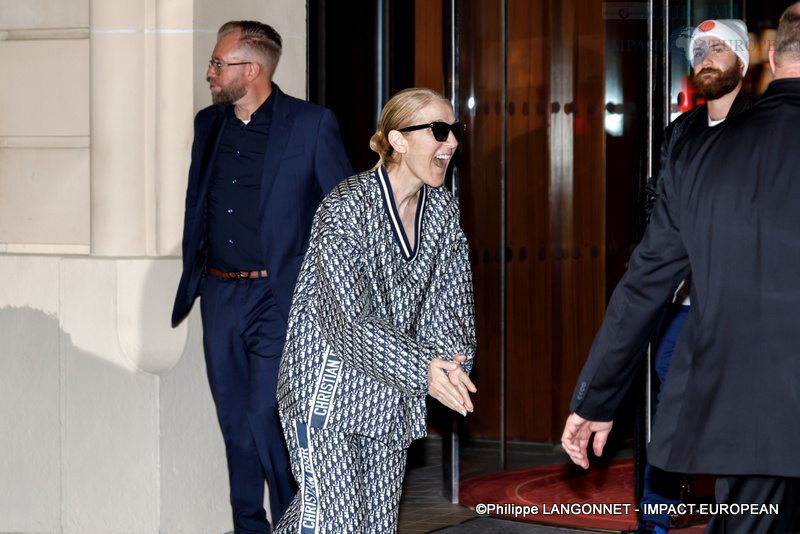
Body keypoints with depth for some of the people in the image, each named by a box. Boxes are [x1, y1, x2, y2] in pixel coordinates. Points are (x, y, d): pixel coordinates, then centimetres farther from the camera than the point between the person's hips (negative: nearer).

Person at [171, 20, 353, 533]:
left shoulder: (313, 124, -6)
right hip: (219, 295, 6)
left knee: (265, 417, -13)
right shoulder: (208, 124, 10)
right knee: (235, 423, 11)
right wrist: (190, 281, 18)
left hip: (278, 296, -6)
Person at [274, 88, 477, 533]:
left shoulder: (444, 210, 4)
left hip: (390, 397, 7)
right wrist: (423, 371, -34)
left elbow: (452, 300, 2)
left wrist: (450, 357, -19)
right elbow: (348, 320, -25)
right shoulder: (345, 209, -18)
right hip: (328, 394, -7)